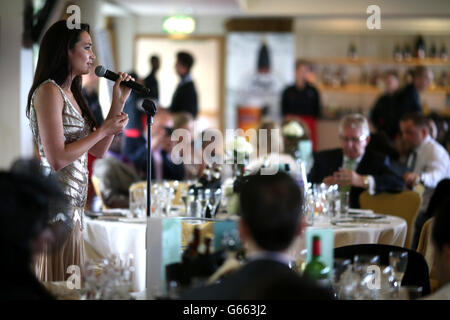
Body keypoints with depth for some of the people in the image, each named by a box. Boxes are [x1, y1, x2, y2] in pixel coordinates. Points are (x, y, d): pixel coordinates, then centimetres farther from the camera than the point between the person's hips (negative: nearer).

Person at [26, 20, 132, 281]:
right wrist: (104, 130, -11)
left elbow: (98, 151, 17)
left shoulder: (70, 93, 17)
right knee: (59, 279, -5)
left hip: (73, 204, 9)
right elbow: (56, 159, -19)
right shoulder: (49, 91, -11)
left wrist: (118, 103, 12)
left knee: (69, 278, 11)